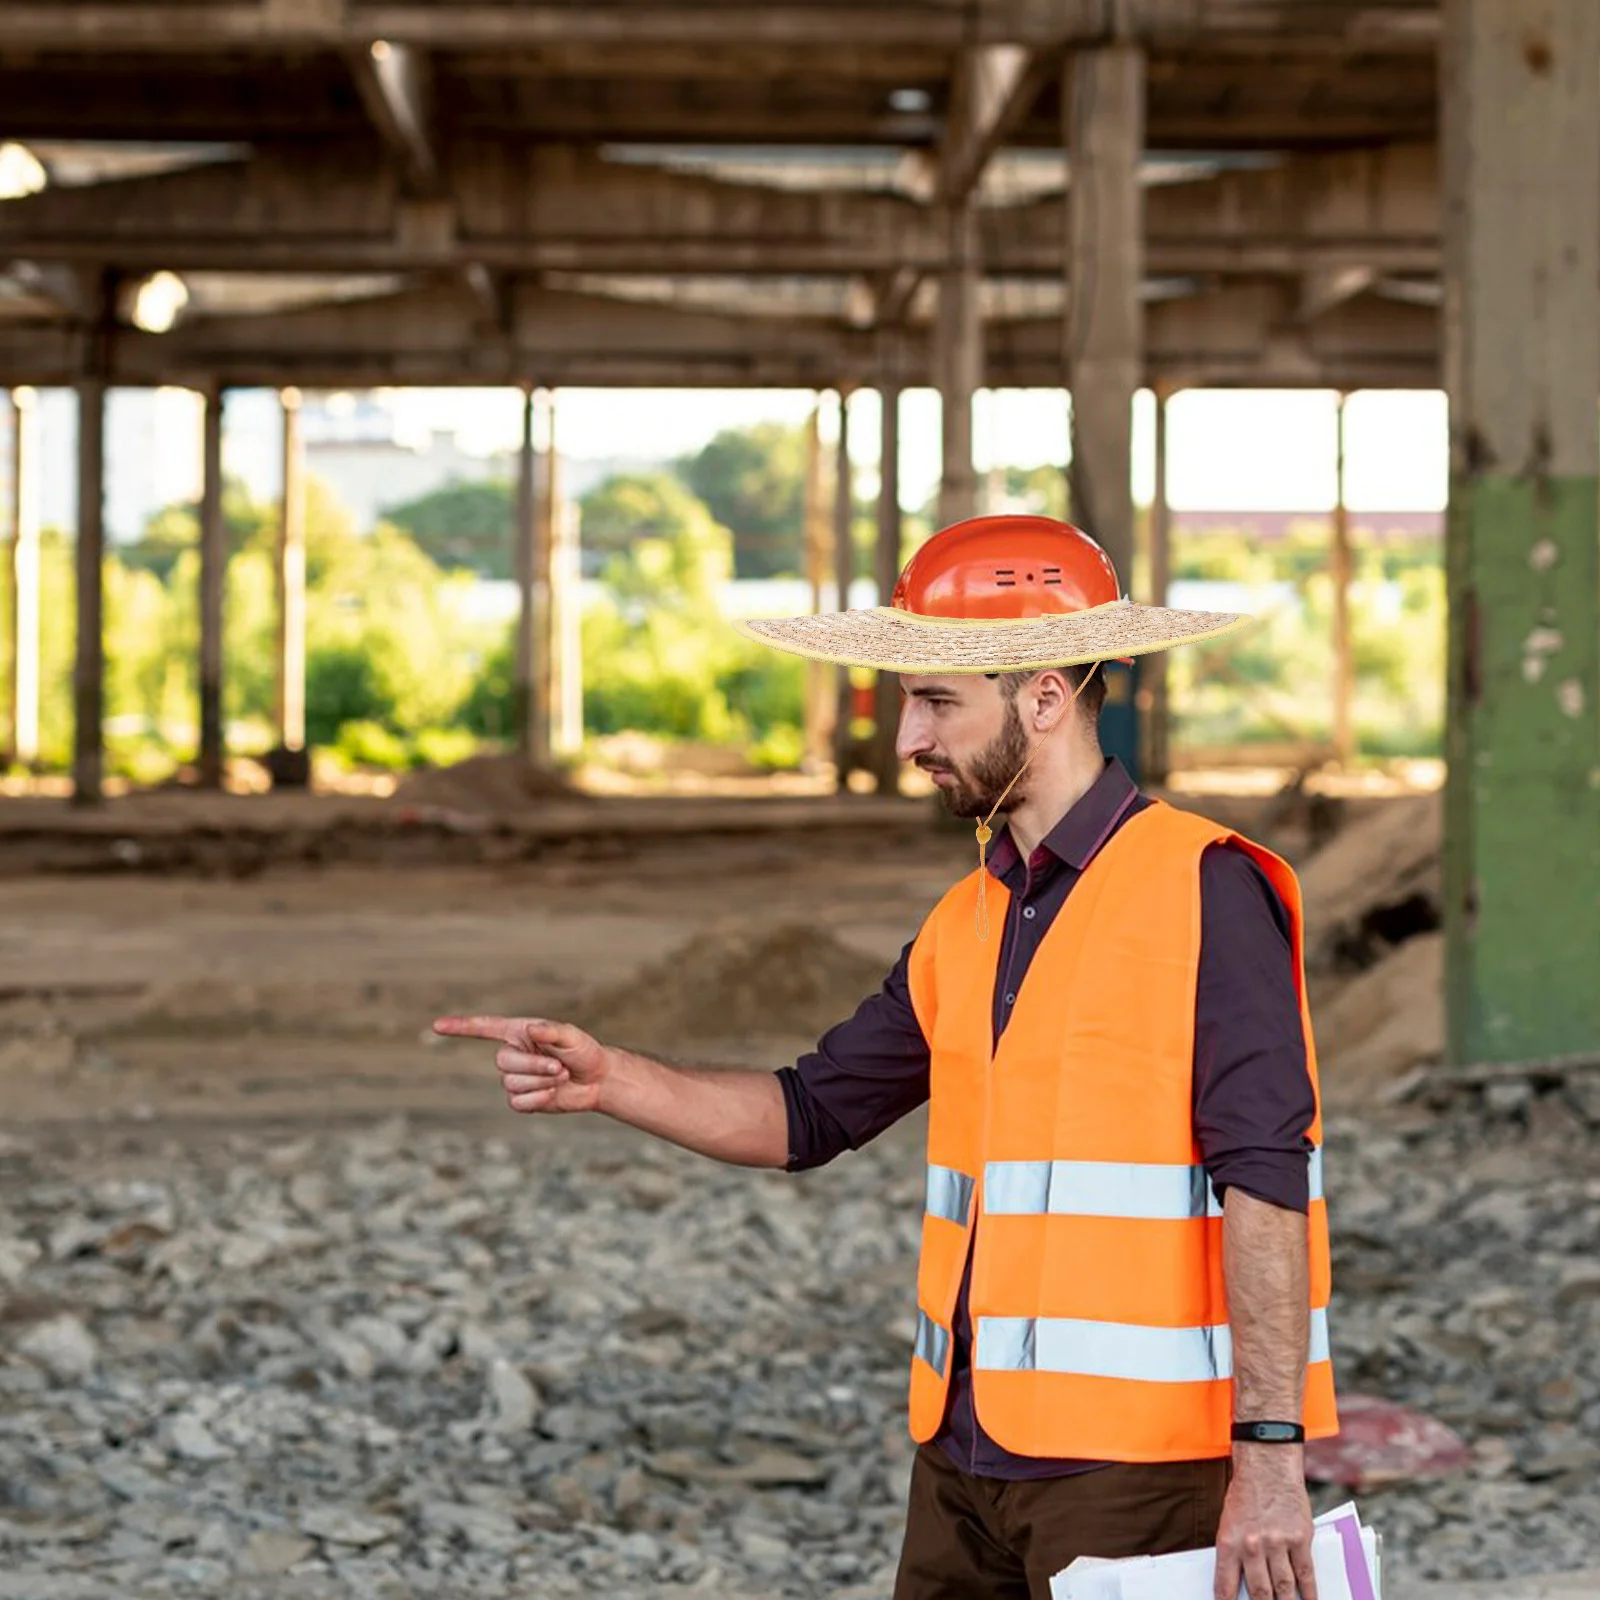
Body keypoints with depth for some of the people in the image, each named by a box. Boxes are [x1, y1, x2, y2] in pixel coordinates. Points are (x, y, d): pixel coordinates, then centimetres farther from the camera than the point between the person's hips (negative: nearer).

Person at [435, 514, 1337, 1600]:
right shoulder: (967, 923, 14)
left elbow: (1264, 1177, -15)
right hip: (967, 1457, 8)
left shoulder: (1202, 890, -10)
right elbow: (815, 1113, 19)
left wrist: (1271, 1452, -20)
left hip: (1133, 1467, -7)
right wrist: (609, 1081, 4)